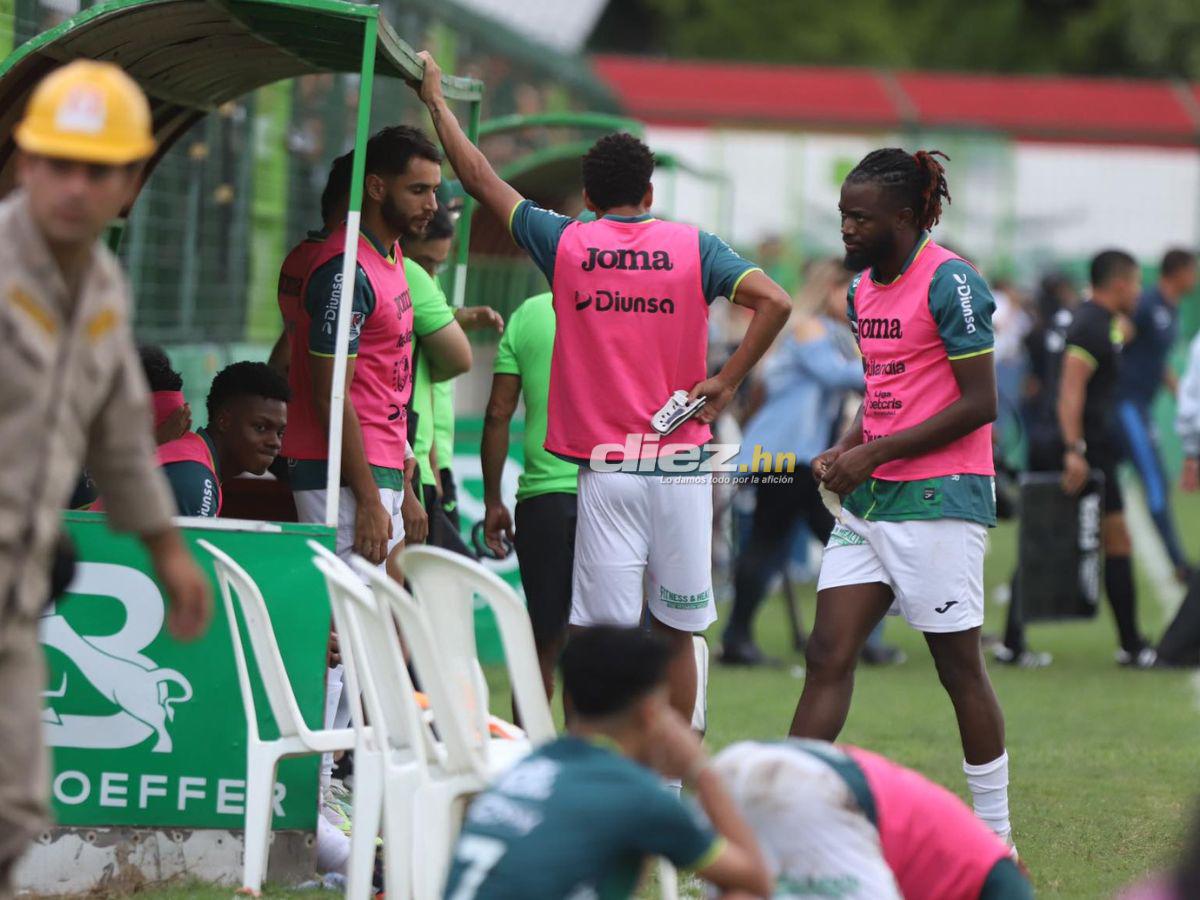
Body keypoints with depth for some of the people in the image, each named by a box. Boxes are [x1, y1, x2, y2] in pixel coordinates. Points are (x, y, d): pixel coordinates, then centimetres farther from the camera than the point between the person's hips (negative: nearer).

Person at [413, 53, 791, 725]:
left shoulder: (564, 244, 3)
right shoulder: (693, 248, 3)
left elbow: (481, 179, 13)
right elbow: (775, 302, -10)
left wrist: (437, 100, 24)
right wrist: (728, 381, -5)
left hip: (604, 468, -1)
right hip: (681, 464, 1)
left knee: (609, 637, -2)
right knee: (676, 636, 9)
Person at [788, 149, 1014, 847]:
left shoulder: (950, 283, -13)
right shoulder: (864, 287, 13)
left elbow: (978, 404, -15)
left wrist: (876, 452, -16)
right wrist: (846, 450, 5)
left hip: (938, 499, -8)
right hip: (870, 500, 8)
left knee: (960, 667, 0)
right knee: (829, 656, 1)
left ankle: (997, 837, 11)